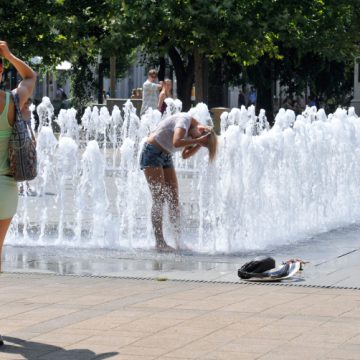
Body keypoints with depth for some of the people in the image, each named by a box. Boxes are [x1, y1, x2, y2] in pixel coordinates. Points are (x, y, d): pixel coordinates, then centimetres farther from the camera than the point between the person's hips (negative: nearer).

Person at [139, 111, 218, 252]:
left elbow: (185, 155, 5)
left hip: (166, 156, 8)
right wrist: (198, 140, -29)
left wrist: (199, 144, -9)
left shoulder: (194, 126, 4)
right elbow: (177, 142, -38)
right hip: (151, 152, -8)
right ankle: (159, 242, -10)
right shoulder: (185, 119, -21)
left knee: (174, 199, 1)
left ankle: (179, 240, 2)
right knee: (159, 199, -11)